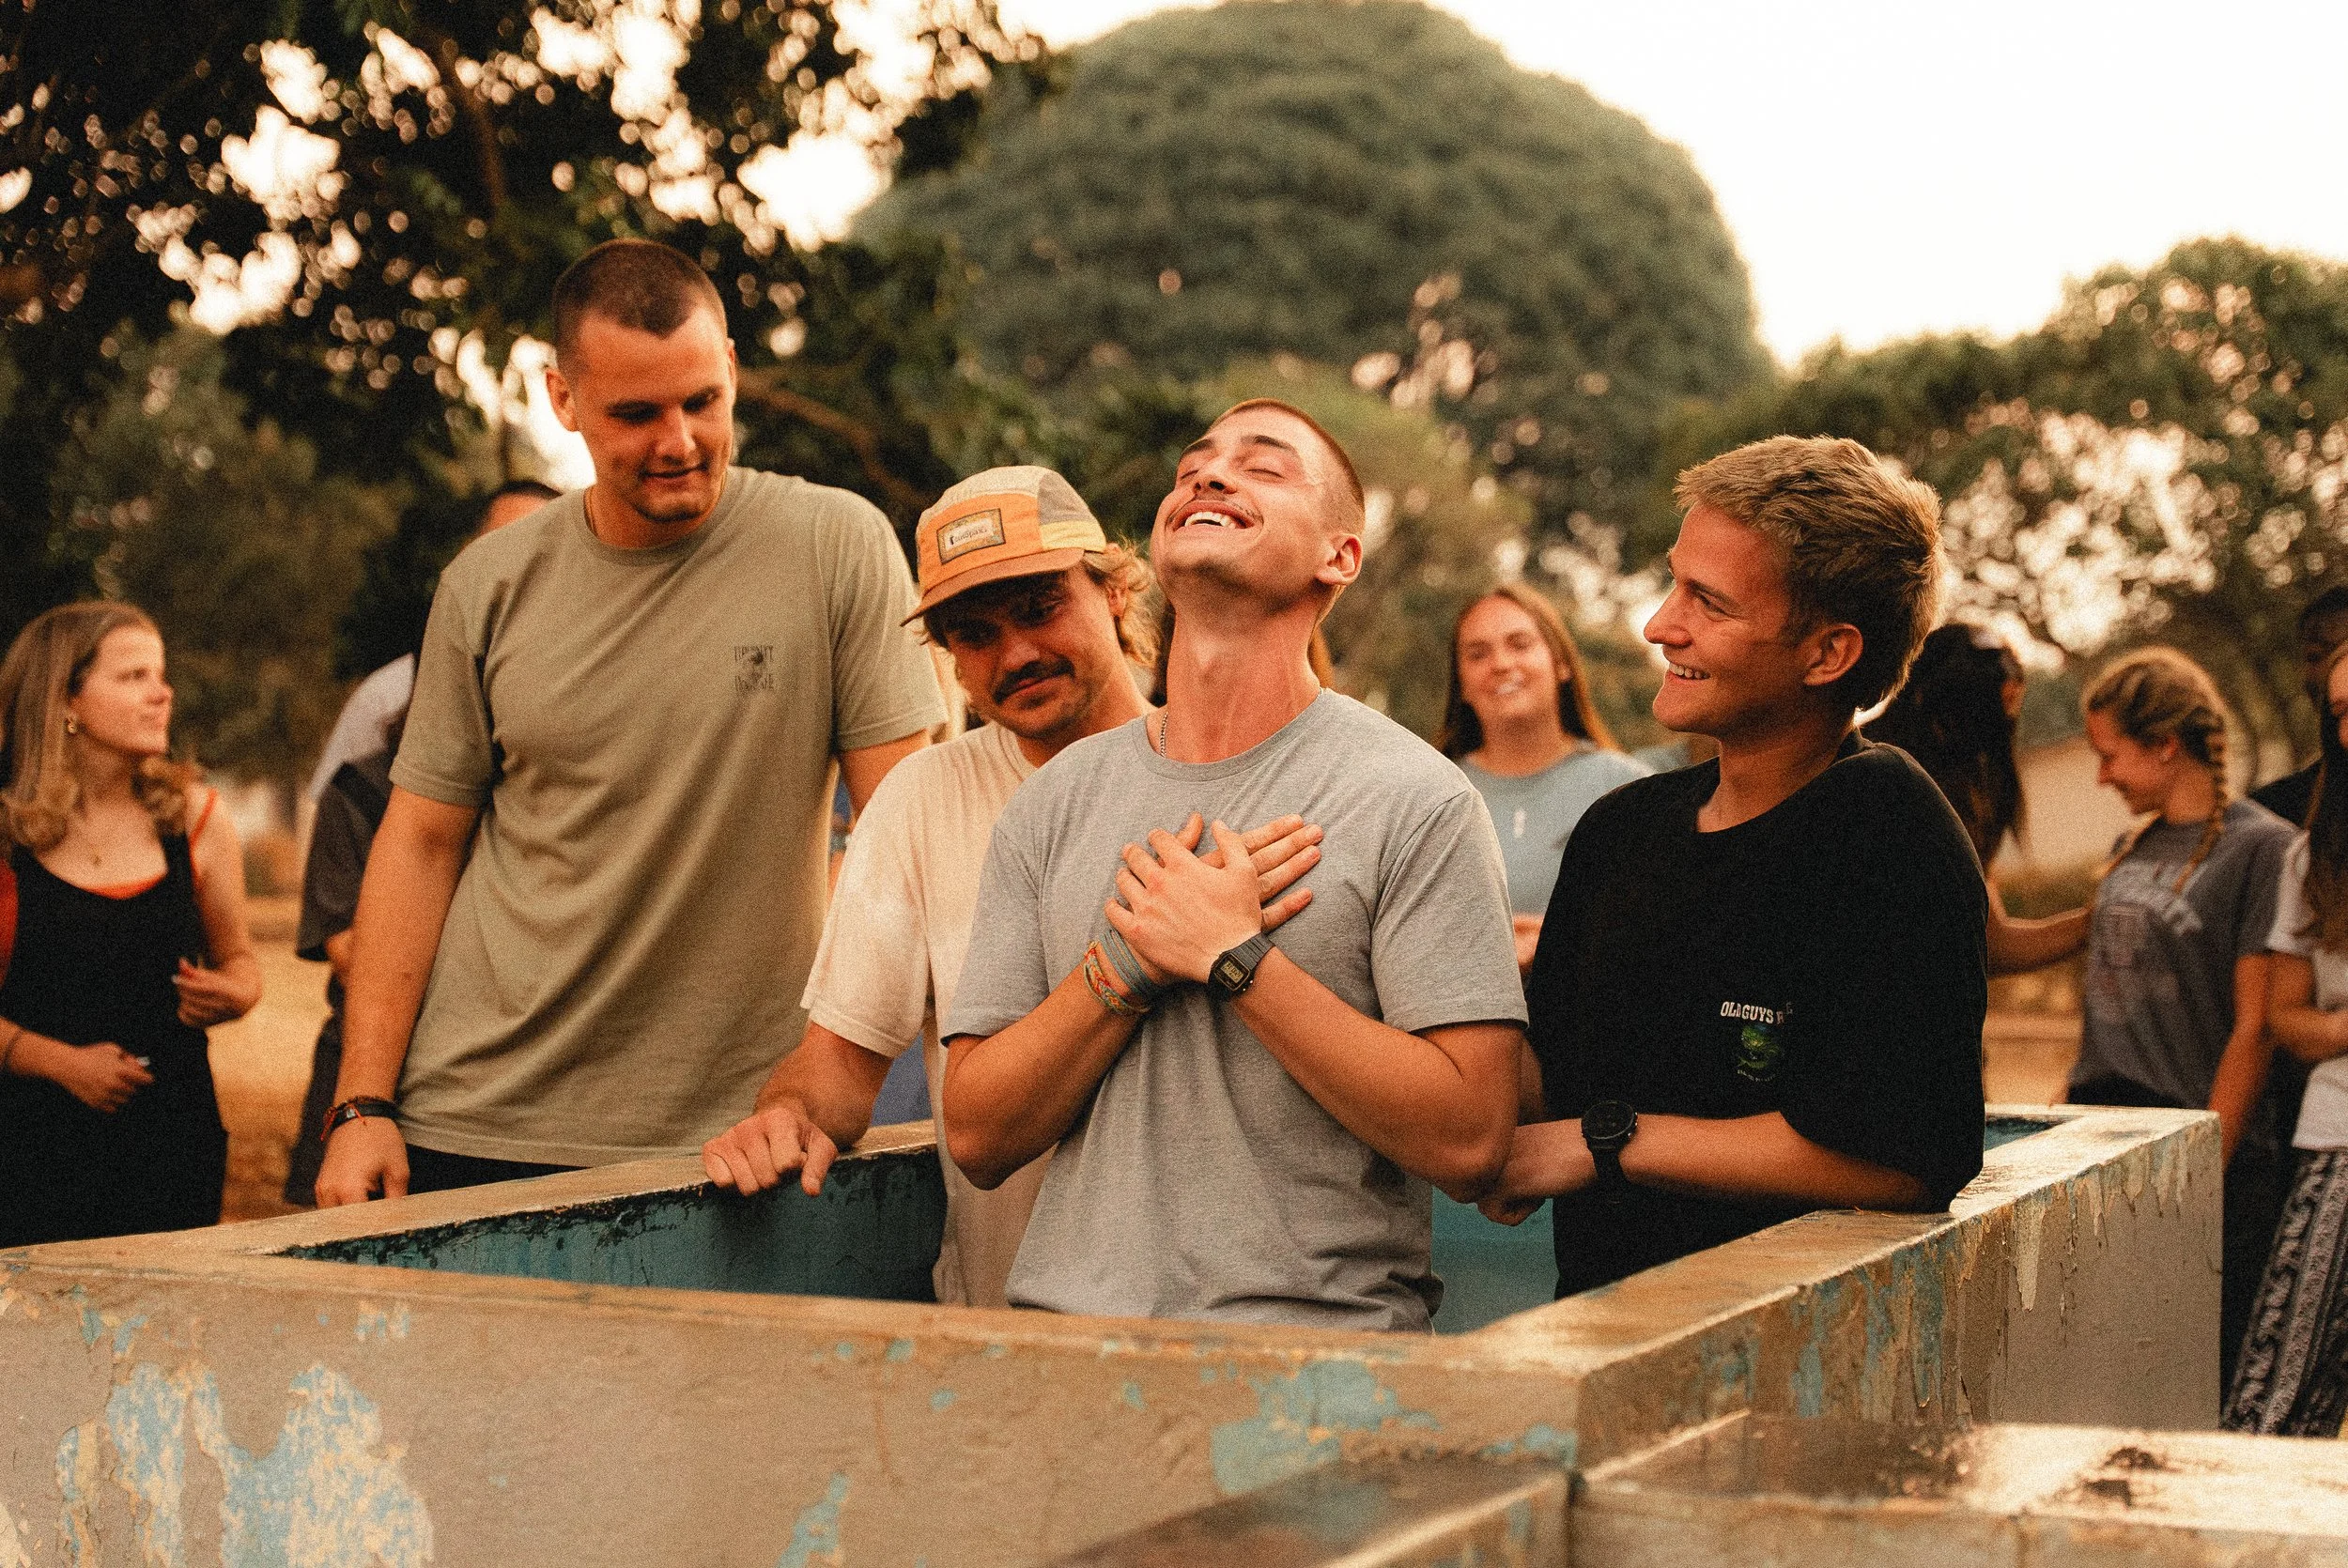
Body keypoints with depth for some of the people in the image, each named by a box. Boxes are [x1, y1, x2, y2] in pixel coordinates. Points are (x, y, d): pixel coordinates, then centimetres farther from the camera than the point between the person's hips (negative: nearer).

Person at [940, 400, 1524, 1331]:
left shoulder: (1414, 800, 1)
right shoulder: (1054, 802, 13)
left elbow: (1469, 1142, -8)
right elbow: (979, 1139, 9)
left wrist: (1235, 959, -10)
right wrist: (1128, 963, -6)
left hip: (1316, 1337, -3)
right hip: (1067, 1322, 3)